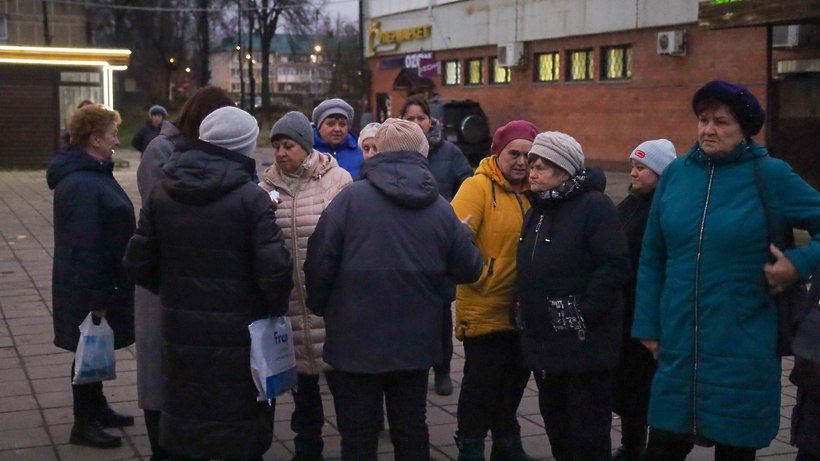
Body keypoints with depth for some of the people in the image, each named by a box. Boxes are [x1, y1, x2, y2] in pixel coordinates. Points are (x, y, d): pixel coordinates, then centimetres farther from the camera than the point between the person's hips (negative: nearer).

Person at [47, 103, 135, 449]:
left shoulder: (92, 173, 10)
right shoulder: (81, 184, -24)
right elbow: (83, 246, -27)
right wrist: (95, 298, -24)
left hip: (105, 283, 10)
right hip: (90, 290, -10)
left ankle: (97, 409, 35)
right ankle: (84, 424, 15)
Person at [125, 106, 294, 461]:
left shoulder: (162, 192, 1)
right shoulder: (250, 197, -14)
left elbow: (139, 263, 4)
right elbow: (275, 269, -19)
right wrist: (275, 310, -1)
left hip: (181, 334, 5)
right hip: (238, 337, -4)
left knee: (183, 426, 16)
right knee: (241, 429, 8)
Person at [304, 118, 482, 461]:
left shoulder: (351, 198, -12)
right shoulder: (440, 208, -2)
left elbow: (319, 263, -13)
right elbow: (468, 270, 4)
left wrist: (318, 308, 6)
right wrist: (464, 236, 25)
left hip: (356, 344, -3)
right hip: (415, 344, 3)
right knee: (412, 433, 17)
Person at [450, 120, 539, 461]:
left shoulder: (531, 192, 7)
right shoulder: (478, 187, -12)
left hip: (521, 312, 7)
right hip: (484, 310, -7)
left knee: (513, 383, 20)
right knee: (481, 385, 3)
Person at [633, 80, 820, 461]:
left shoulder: (770, 175, -6)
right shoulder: (677, 172, 4)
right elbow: (652, 258, 9)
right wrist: (647, 324, 7)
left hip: (741, 349, -3)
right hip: (677, 346, 3)